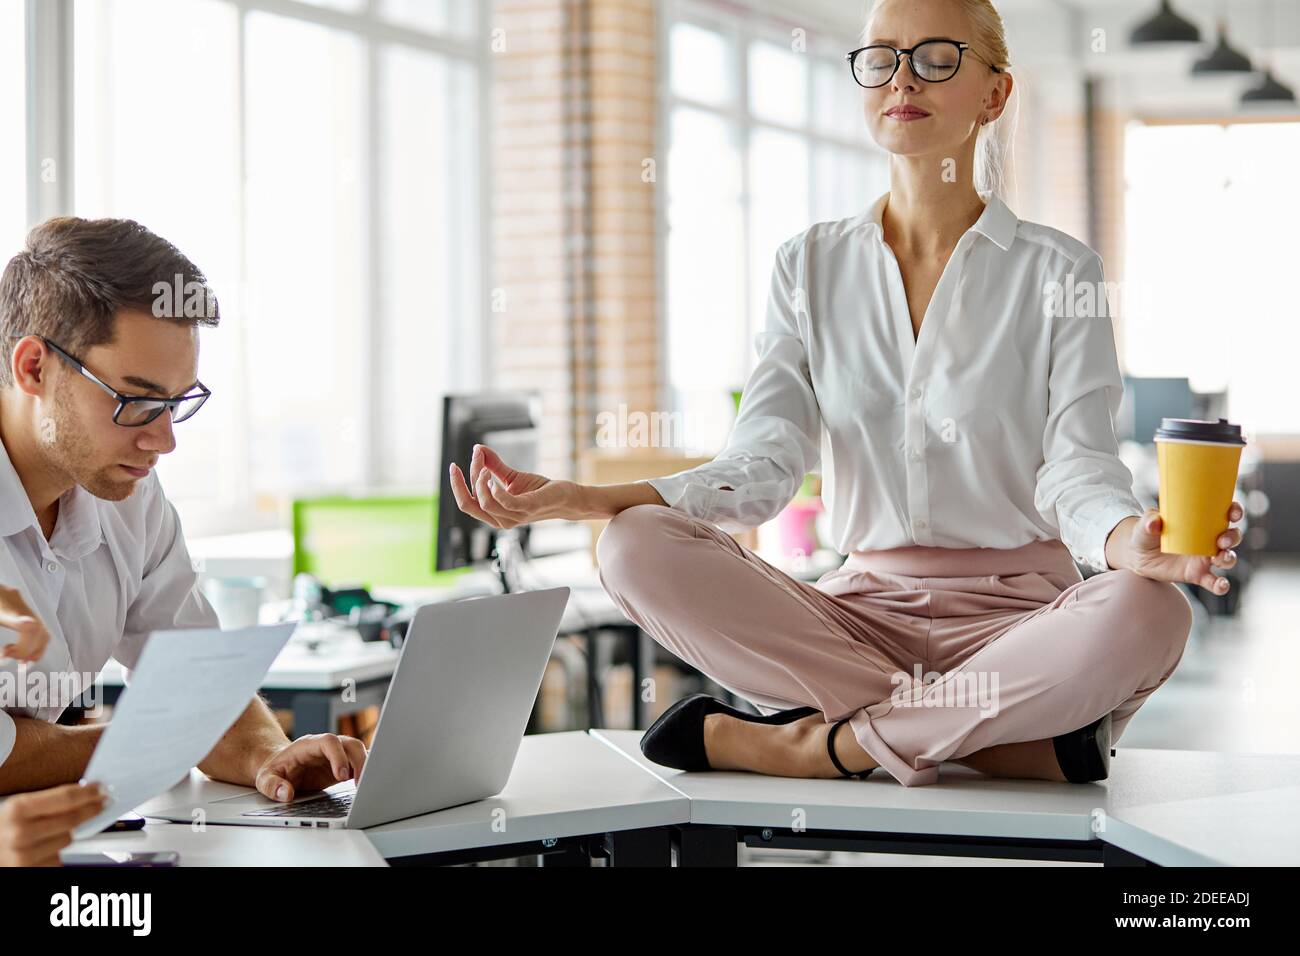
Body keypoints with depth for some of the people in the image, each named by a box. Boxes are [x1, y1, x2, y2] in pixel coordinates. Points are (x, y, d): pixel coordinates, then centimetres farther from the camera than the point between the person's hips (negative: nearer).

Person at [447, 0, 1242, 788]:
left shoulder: (1055, 269, 3)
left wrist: (1133, 542, -33)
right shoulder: (812, 267, 11)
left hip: (1014, 614, -2)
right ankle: (1002, 736, -24)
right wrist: (584, 499, -16)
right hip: (864, 606, 2)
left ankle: (812, 742, -22)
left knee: (1146, 614, -37)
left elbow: (1079, 468, -8)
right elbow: (762, 465, 0)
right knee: (638, 548, -23)